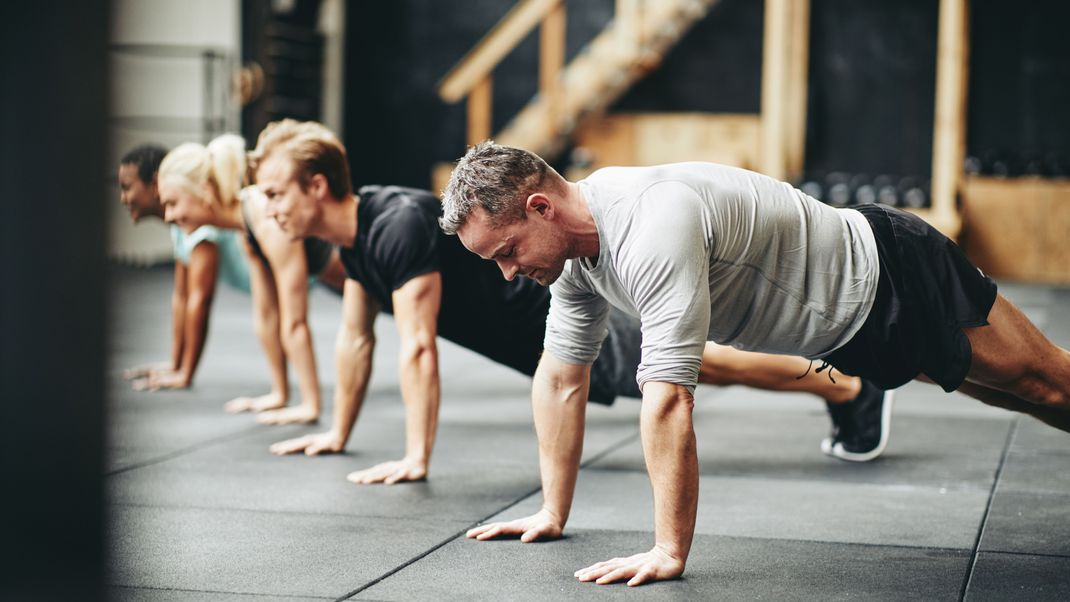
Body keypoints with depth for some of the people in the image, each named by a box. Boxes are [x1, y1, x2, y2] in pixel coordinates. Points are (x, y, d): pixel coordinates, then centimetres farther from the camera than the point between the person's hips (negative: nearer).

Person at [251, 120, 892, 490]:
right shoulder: (355, 234, 0)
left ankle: (854, 387, 14)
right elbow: (356, 339, 10)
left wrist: (416, 459, -30)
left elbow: (418, 348, -32)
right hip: (539, 341, 9)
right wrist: (337, 434, 14)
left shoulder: (399, 226, -31)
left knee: (705, 363, 1)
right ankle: (836, 379, 35)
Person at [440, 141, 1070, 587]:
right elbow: (562, 379, 0)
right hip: (847, 327, 8)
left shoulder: (651, 230, -40)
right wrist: (553, 514, 1)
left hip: (887, 281, -8)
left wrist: (669, 552, -40)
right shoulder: (574, 247, -10)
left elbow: (668, 399, -43)